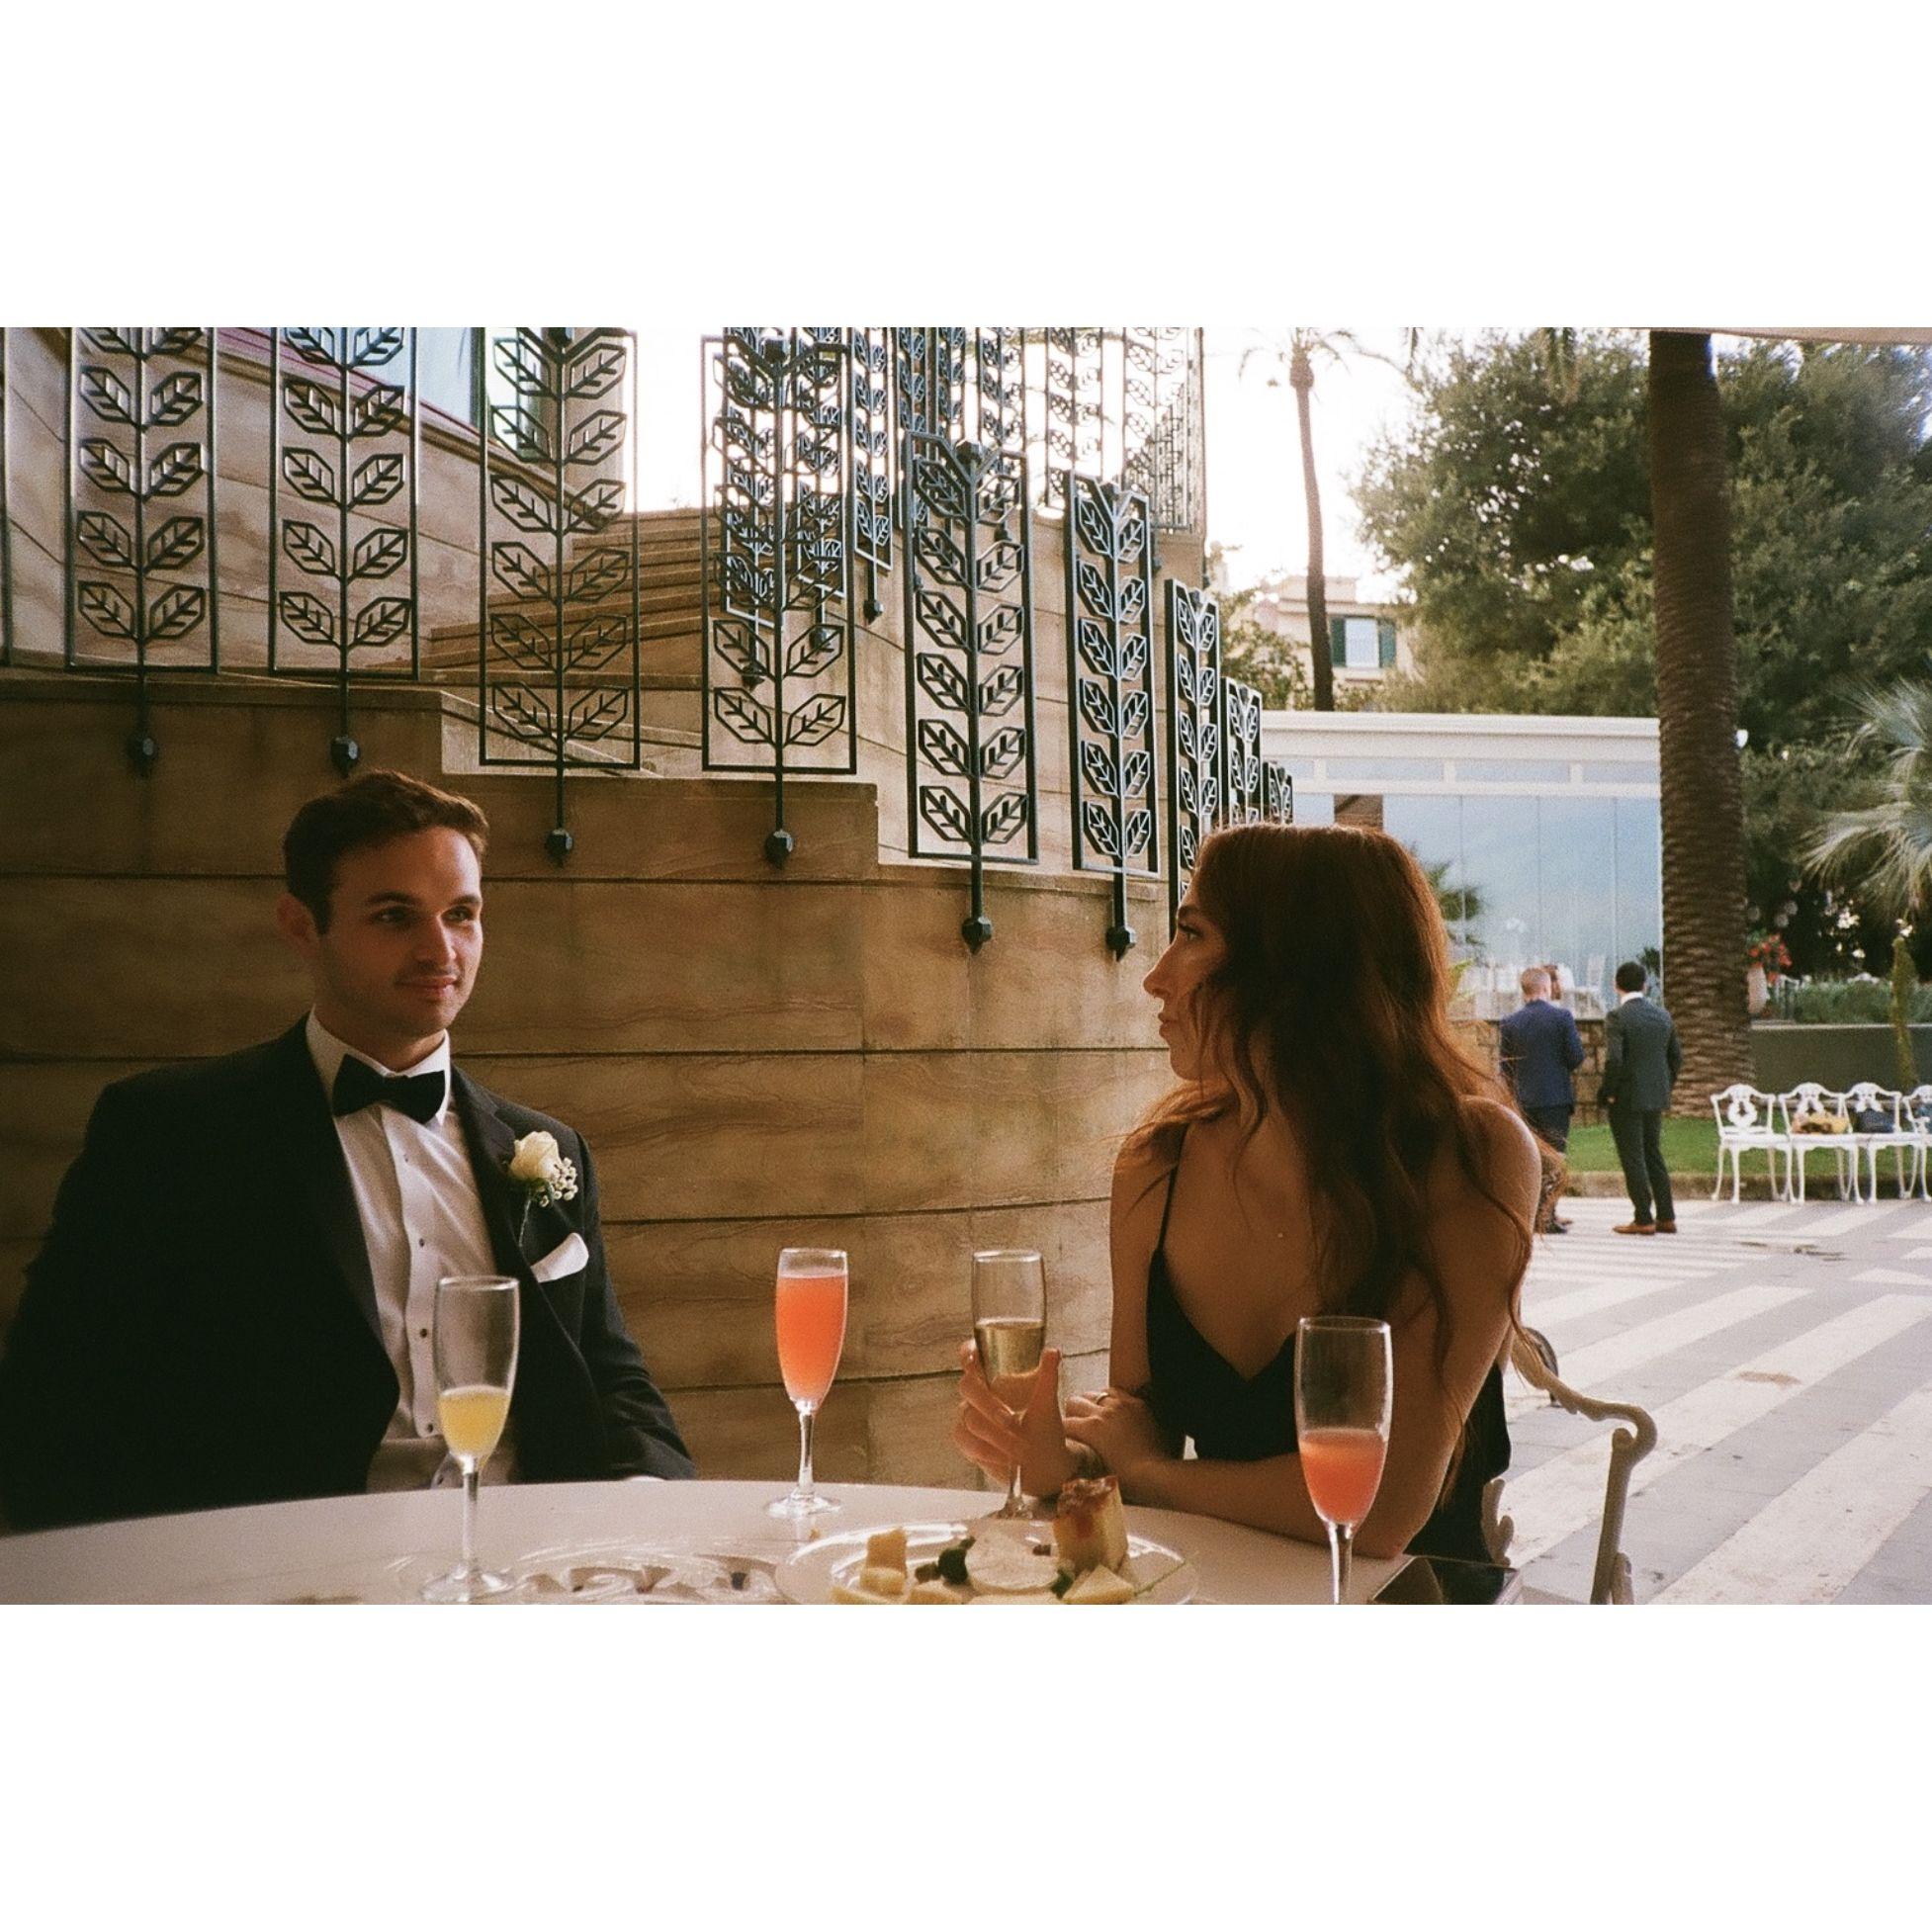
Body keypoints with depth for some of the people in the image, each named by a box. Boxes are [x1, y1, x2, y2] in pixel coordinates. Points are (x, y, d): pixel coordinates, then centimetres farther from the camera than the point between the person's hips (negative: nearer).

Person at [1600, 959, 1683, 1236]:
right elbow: (1677, 1058, 10)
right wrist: (1665, 1087, 18)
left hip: (1627, 1099, -7)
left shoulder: (1617, 1017, -15)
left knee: (1633, 1159, 1)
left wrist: (1608, 1094, -11)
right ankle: (1666, 1217, 18)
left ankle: (1643, 1219, 3)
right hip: (1656, 1098, 7)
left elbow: (1613, 1060, -23)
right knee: (1653, 1156, 16)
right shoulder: (1663, 1016, 6)